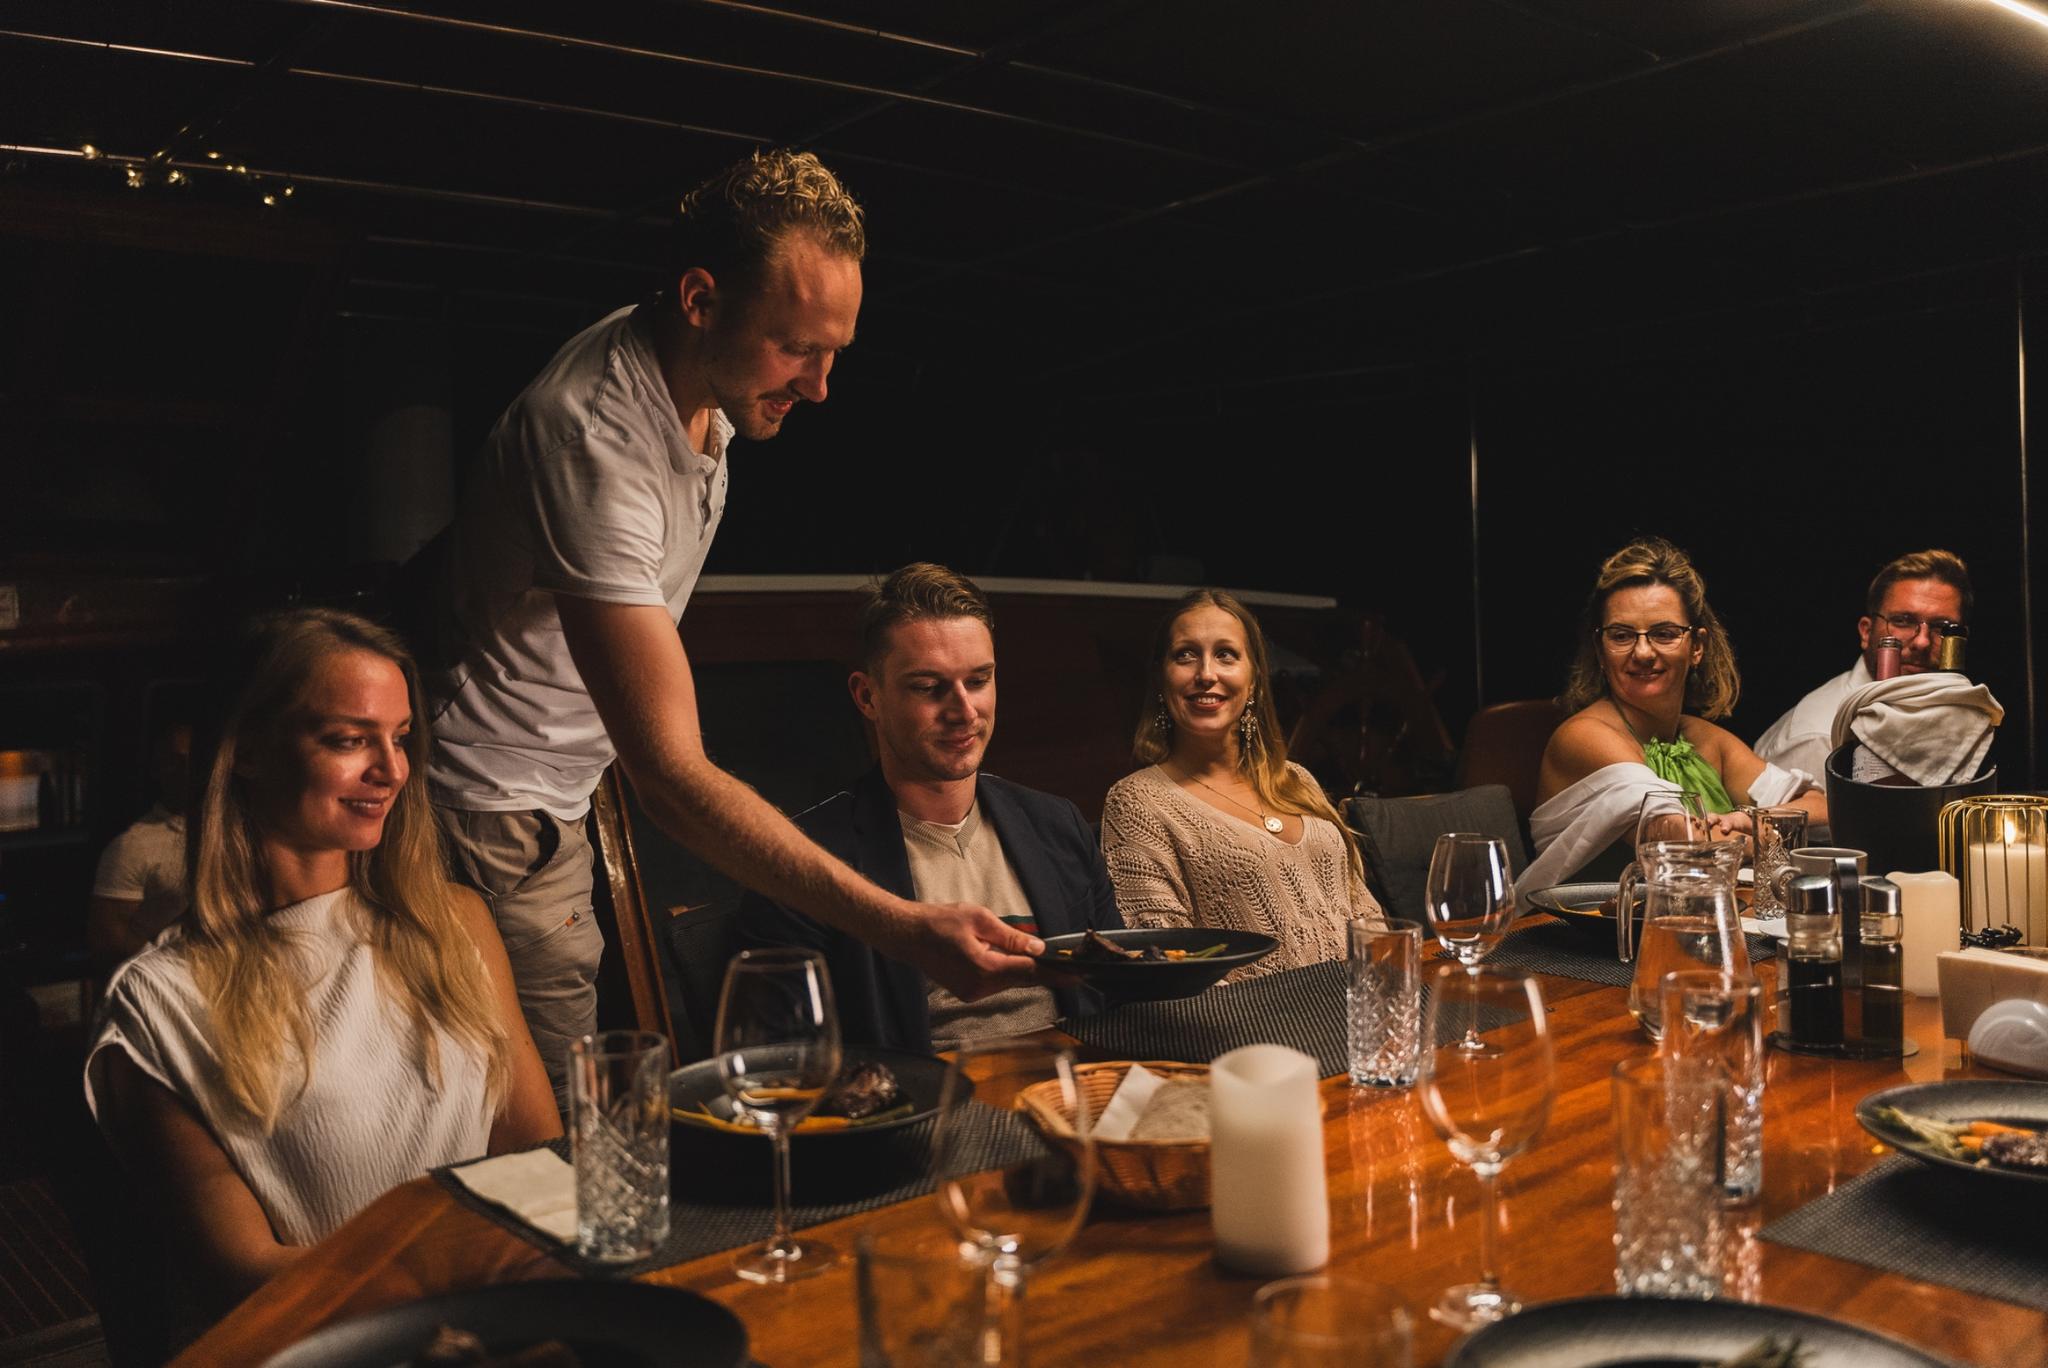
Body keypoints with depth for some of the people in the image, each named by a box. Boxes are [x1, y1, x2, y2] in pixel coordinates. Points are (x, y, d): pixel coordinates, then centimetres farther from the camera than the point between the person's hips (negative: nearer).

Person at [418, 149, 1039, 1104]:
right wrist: (902, 929, -44)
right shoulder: (593, 442, -31)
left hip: (552, 808, 9)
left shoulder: (699, 383, -1)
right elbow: (671, 777, -37)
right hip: (498, 820, -9)